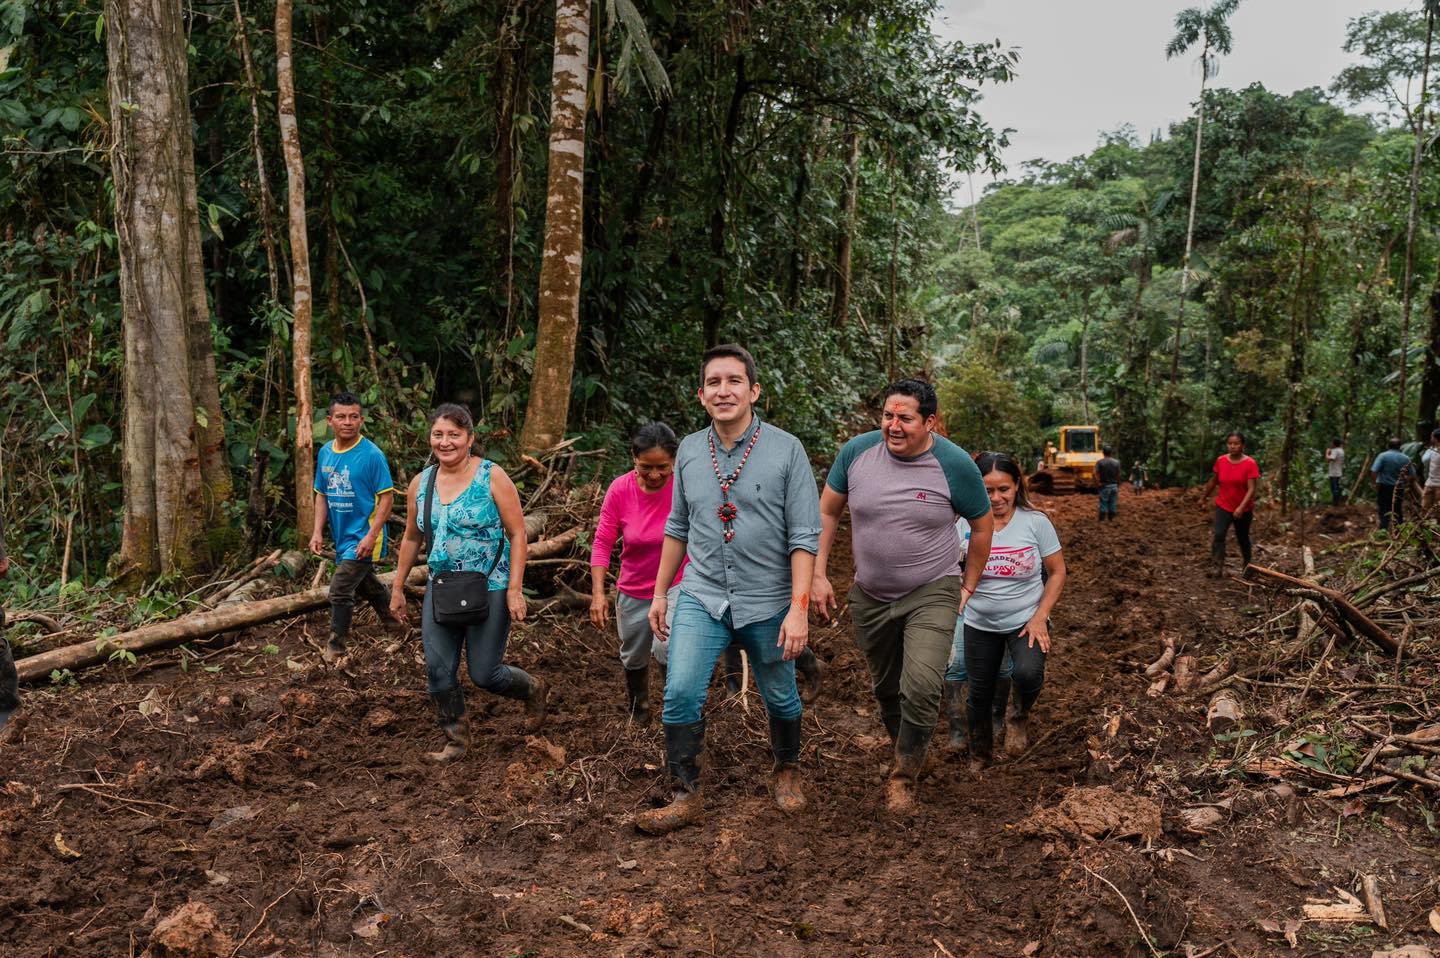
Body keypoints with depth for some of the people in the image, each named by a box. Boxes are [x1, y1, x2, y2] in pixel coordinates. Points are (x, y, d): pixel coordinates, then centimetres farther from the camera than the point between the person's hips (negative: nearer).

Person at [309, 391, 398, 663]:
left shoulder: (371, 454, -16)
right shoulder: (325, 453, 4)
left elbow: (387, 497, -16)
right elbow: (321, 495, 12)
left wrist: (372, 535, -22)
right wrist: (317, 531, 3)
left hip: (363, 537, -7)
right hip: (342, 536, 7)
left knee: (340, 590, -11)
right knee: (364, 583, 23)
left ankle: (335, 648, 4)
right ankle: (392, 619, 46)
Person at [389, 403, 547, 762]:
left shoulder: (492, 477, -10)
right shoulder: (420, 484, 4)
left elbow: (517, 534, -10)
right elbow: (411, 538, 16)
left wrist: (515, 590, -15)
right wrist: (398, 588, 17)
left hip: (490, 589, -5)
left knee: (484, 674, 0)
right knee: (438, 669, 0)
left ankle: (533, 690, 31)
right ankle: (456, 739, 20)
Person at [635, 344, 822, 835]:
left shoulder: (786, 450, -10)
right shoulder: (689, 451, 2)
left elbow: (804, 536, -11)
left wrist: (799, 608, -16)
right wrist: (660, 593, 12)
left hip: (767, 602, -2)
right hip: (702, 596, 2)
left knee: (780, 698, 14)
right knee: (680, 693, -10)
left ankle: (786, 771, 41)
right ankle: (687, 796, 6)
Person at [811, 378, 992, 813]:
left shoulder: (955, 464, -14)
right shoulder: (857, 451, -9)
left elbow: (982, 523, 2)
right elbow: (826, 512, 3)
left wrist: (969, 586, 5)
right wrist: (818, 575, -1)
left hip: (932, 593, -3)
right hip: (871, 596, 3)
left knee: (921, 687, -19)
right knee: (885, 688, 17)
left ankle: (905, 773, 4)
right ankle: (904, 748, 43)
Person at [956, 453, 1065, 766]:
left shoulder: (1036, 522, -11)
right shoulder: (966, 524, -9)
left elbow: (1057, 573, -4)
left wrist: (1040, 617, -13)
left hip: (1026, 620, -2)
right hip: (979, 624, 2)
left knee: (1028, 673, -29)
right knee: (979, 694, 12)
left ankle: (1020, 717, 7)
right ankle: (979, 758, 40)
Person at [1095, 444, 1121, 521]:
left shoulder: (1100, 462, -7)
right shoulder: (1116, 462, 1)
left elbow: (1095, 474, -16)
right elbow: (1118, 475, 2)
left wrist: (1098, 482, -7)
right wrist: (1118, 485, 11)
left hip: (1104, 486, -2)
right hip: (1114, 485, 2)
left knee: (1103, 504, 1)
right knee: (1113, 504, 8)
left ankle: (1102, 520, 1)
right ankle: (1111, 519, 11)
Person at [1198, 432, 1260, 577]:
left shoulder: (1250, 464, -16)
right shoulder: (1221, 461, -5)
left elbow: (1251, 489, -21)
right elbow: (1213, 481, 11)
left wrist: (1241, 508, -31)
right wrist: (1203, 497, 20)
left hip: (1243, 510, -2)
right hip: (1223, 506, 2)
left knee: (1242, 538, 15)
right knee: (1218, 535, -17)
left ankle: (1246, 566, 40)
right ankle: (1217, 568, -18)